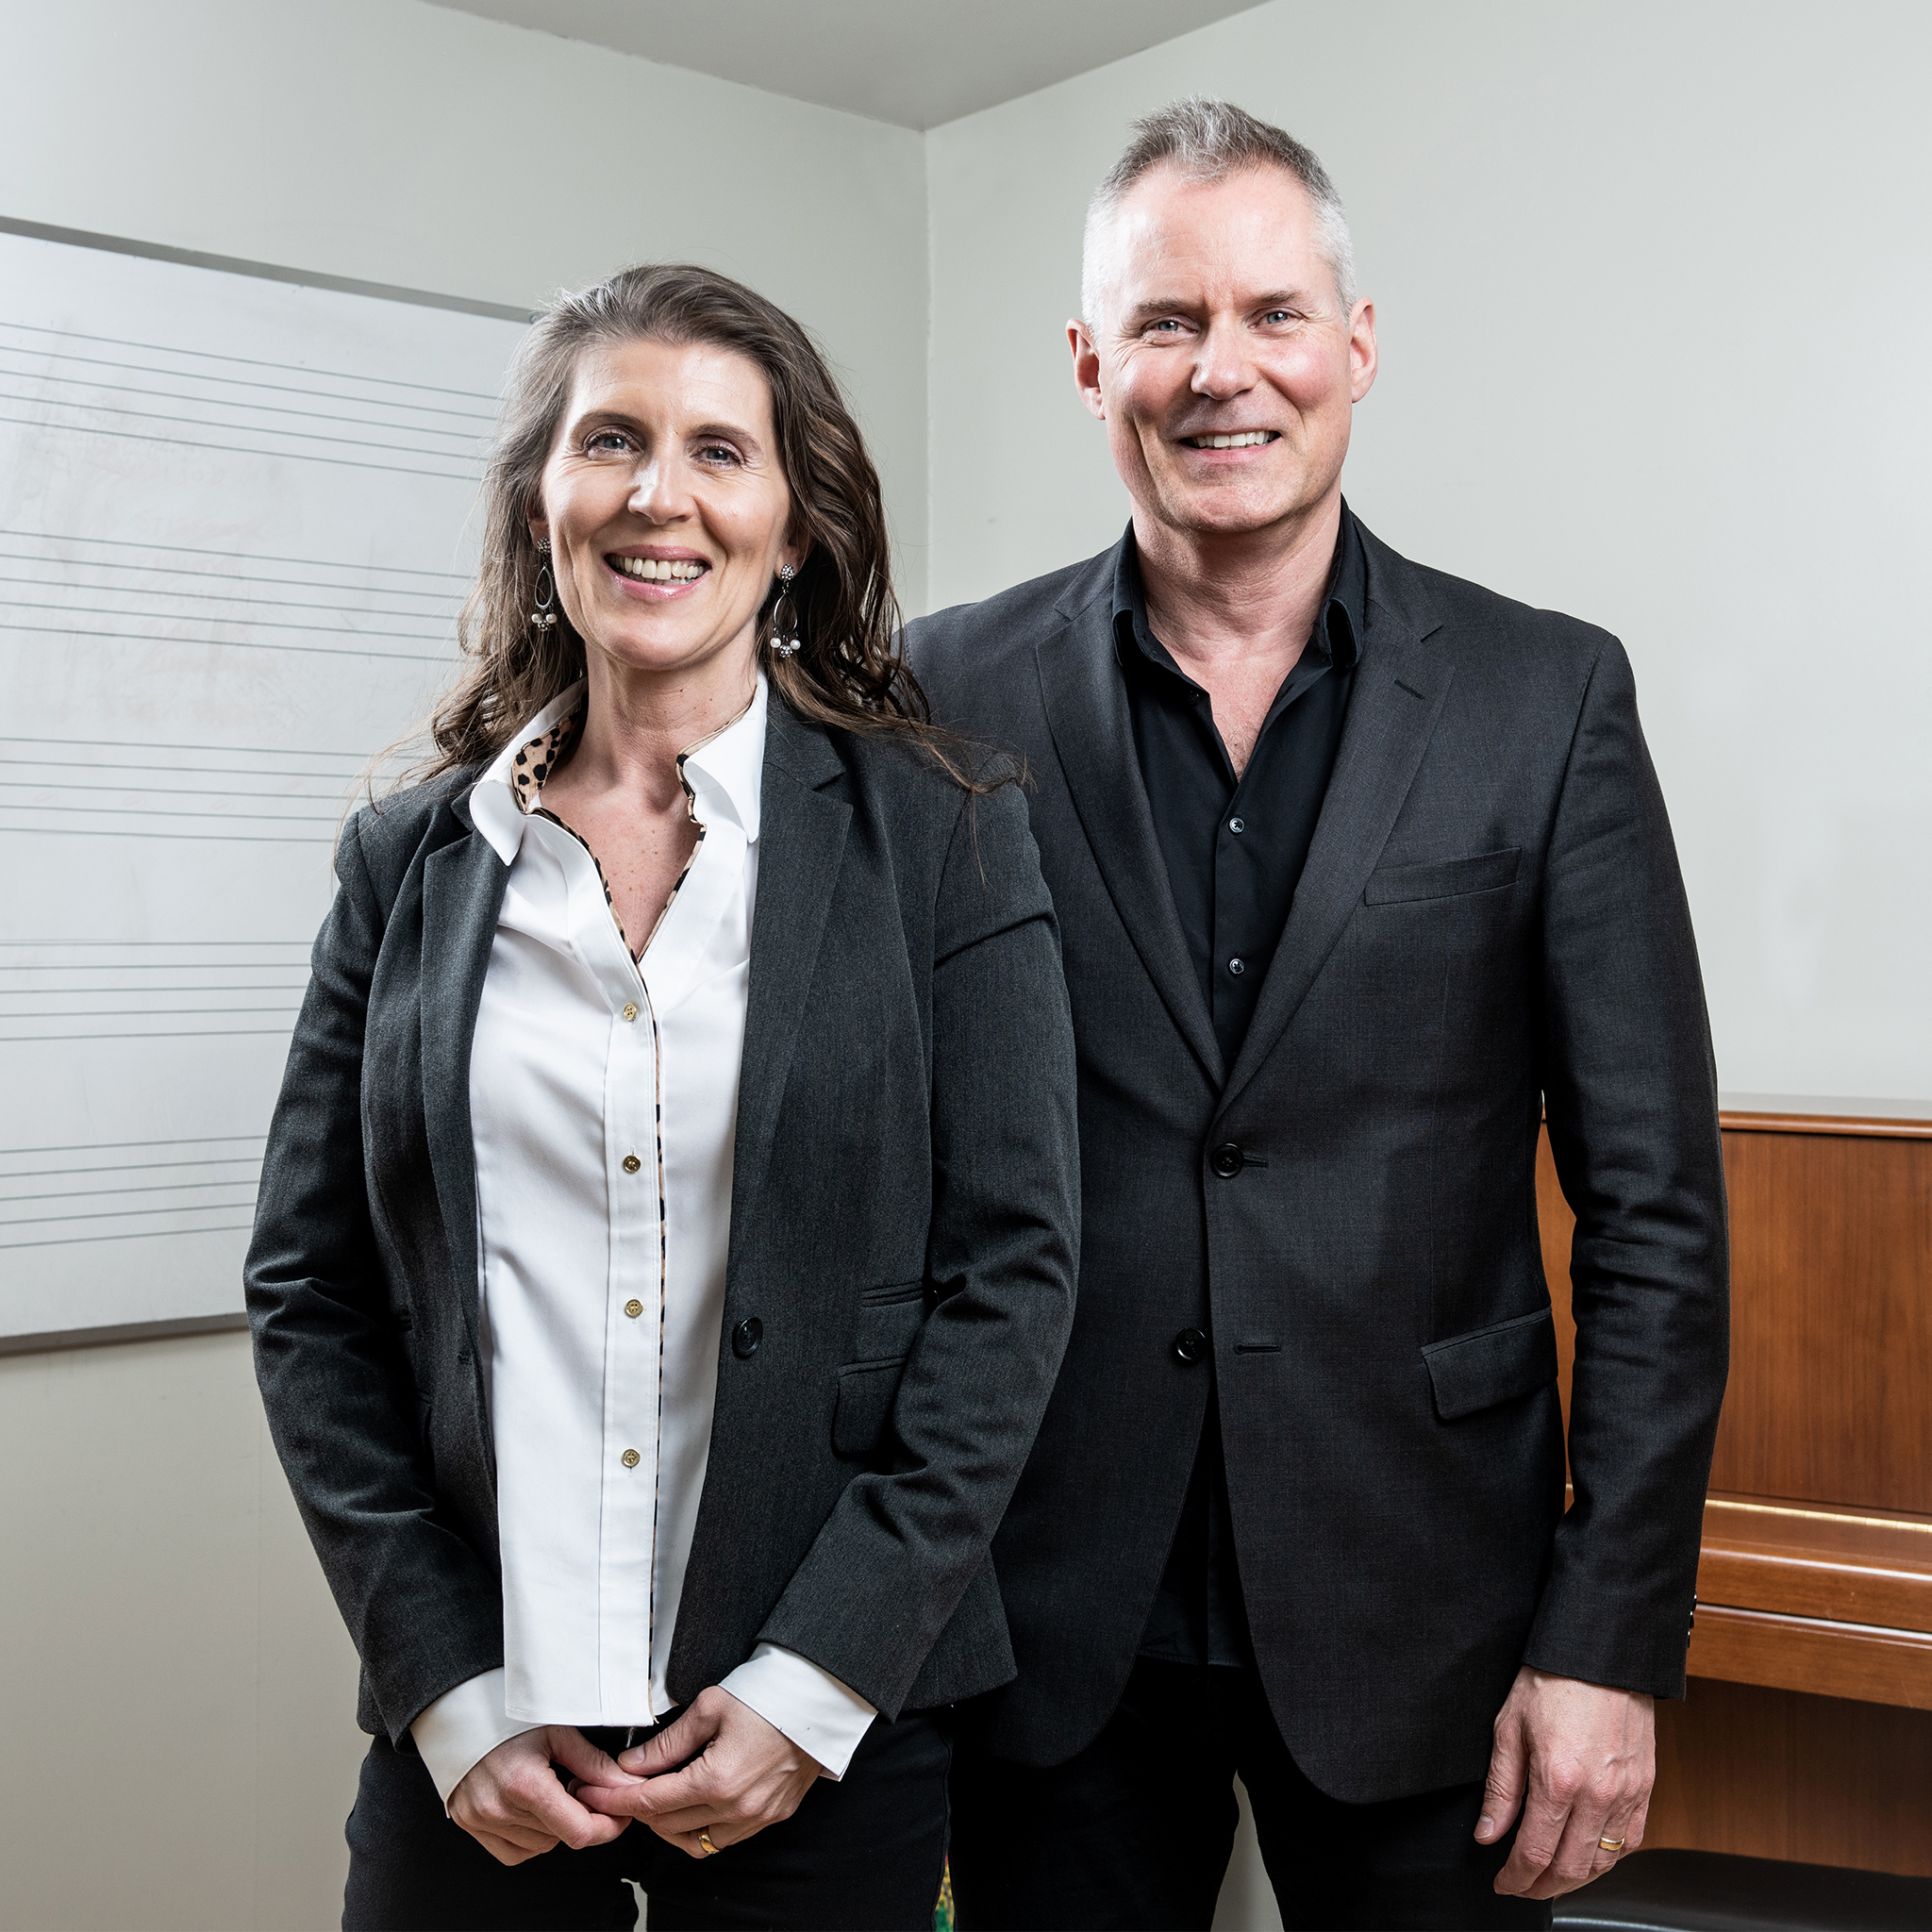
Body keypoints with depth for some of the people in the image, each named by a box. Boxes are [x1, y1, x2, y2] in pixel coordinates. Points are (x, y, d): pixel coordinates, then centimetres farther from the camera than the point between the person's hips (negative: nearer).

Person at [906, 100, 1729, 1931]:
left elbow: (1654, 1208, -2)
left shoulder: (1546, 697, -2)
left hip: (1415, 1621, 0)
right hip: (1052, 1624, 1)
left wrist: (1612, 1642, -6)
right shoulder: (954, 696, -1)